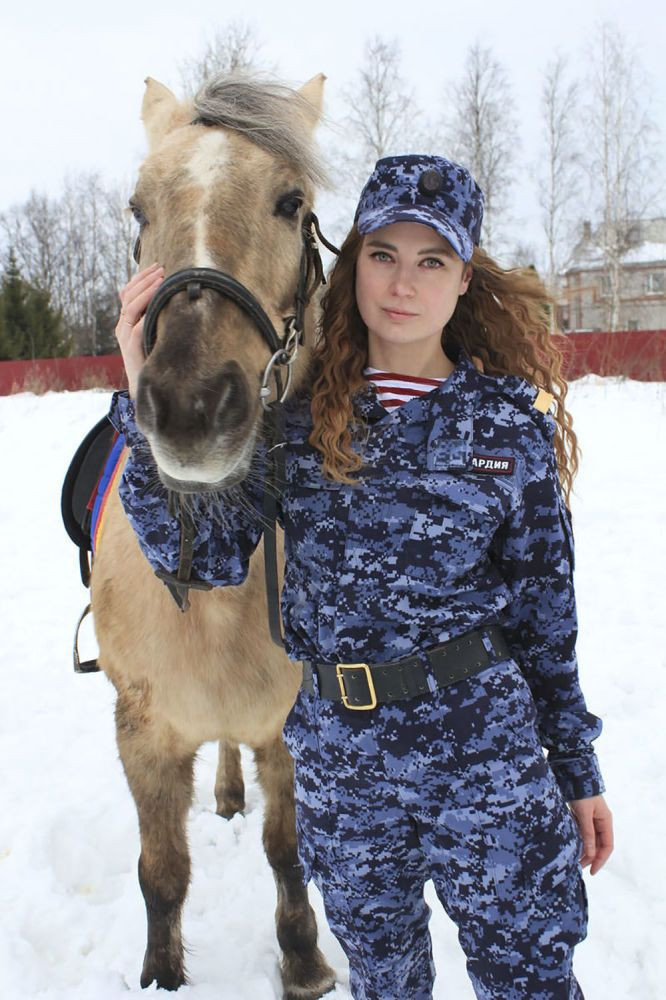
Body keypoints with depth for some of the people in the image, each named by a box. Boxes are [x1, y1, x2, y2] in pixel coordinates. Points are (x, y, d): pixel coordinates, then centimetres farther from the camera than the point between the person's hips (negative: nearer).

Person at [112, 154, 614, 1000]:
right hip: (337, 752, 2)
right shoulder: (291, 414, -4)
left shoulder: (512, 421, -4)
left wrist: (577, 765, 5)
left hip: (484, 748, -1)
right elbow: (208, 556, -13)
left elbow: (545, 601, 1)